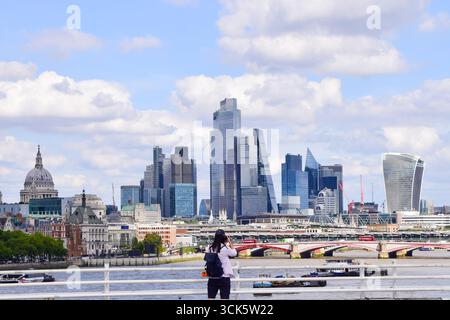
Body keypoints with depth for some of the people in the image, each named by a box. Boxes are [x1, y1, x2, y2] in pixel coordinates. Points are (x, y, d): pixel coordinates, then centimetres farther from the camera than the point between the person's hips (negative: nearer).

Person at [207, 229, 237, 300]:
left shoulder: (211, 248, -1)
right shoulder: (225, 248, -11)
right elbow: (234, 253, 5)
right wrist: (230, 242, 10)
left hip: (212, 277, 4)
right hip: (224, 277, -4)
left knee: (211, 298, 7)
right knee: (224, 298, -1)